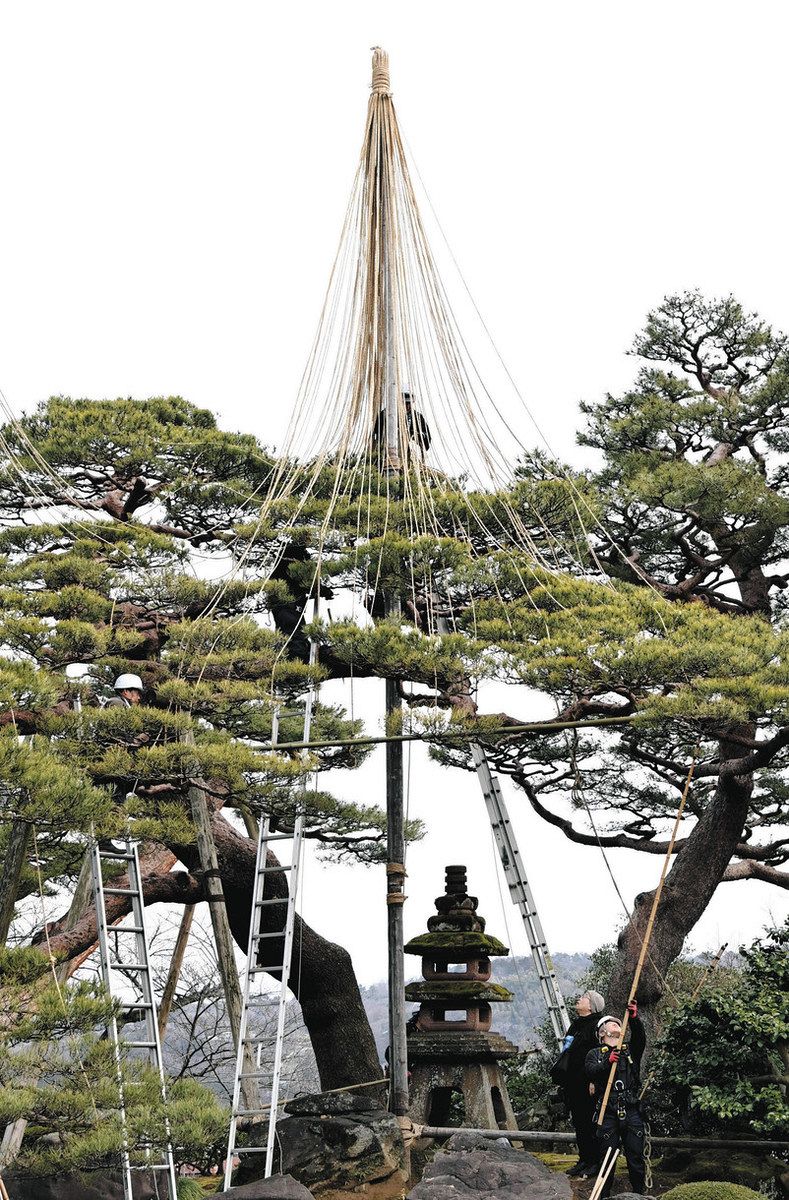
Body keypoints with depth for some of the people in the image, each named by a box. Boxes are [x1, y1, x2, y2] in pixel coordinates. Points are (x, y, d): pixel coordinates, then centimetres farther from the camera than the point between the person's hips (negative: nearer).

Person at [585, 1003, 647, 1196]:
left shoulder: (631, 1050, 16)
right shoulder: (595, 1054, 12)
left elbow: (640, 1038, -6)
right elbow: (591, 1073, -7)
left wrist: (634, 1018, -24)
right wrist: (607, 1062, -24)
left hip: (631, 1112, 2)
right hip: (607, 1113, -1)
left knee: (636, 1156, 3)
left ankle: (639, 1193, 14)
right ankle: (604, 1195, 11)